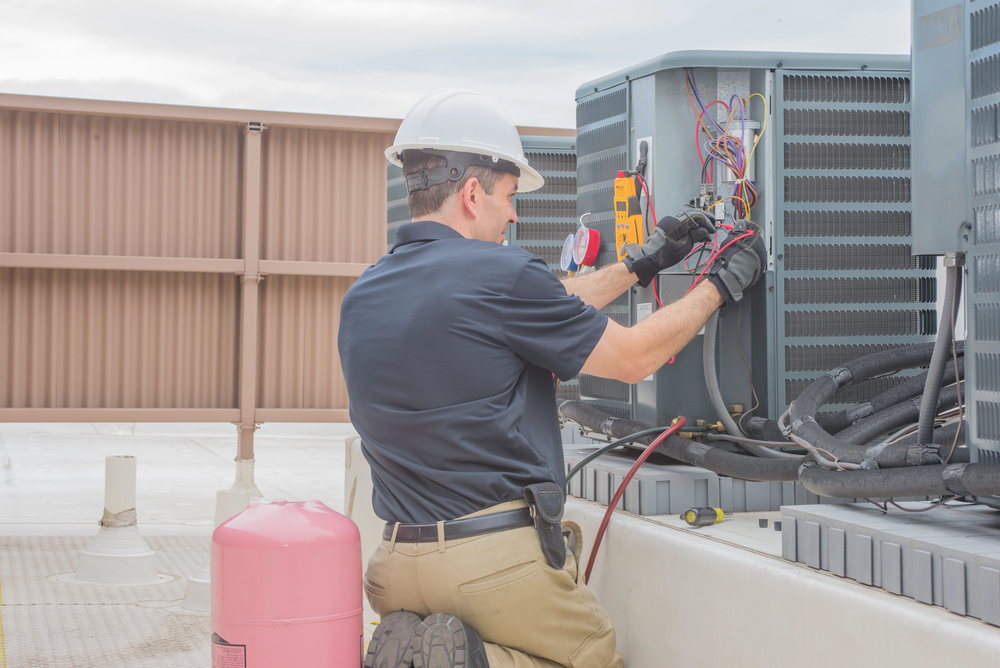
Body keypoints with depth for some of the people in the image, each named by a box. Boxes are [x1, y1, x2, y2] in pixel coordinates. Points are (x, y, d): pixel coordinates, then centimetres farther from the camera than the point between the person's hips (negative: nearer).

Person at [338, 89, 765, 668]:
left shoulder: (360, 299, 10)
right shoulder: (499, 274, -14)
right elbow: (634, 357, -2)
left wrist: (640, 265, 26)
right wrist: (723, 284, 13)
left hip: (400, 567, 7)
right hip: (501, 560, -6)